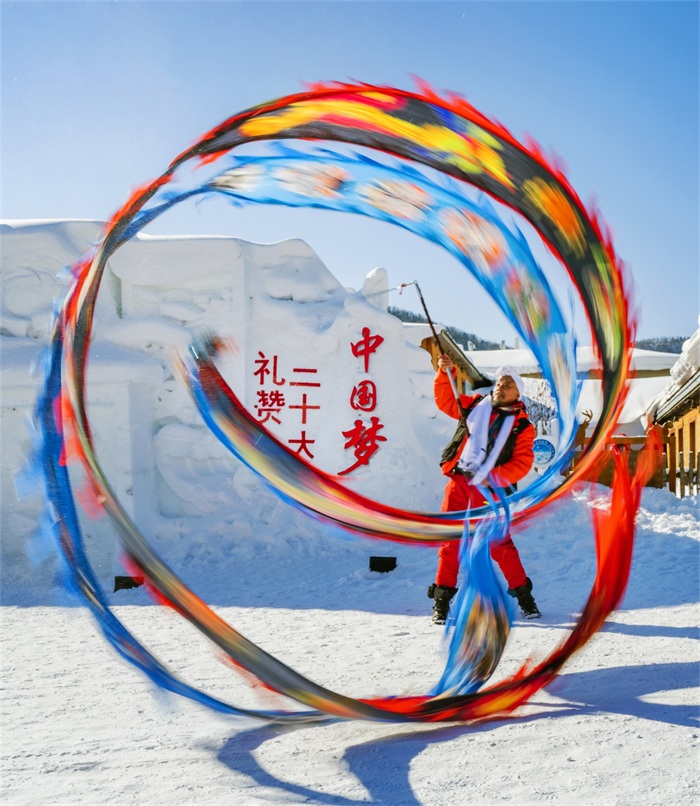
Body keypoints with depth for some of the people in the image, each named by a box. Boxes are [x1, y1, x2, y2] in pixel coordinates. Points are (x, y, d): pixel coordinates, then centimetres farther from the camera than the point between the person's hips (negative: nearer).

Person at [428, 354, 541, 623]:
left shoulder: (522, 426, 4)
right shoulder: (475, 405, 14)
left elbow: (522, 463, -3)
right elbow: (445, 399, 17)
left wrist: (493, 478, -14)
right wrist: (446, 372, 2)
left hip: (489, 490, -2)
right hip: (458, 482, 2)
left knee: (499, 543, -1)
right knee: (450, 541, 1)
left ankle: (522, 593, 17)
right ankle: (442, 597, 9)